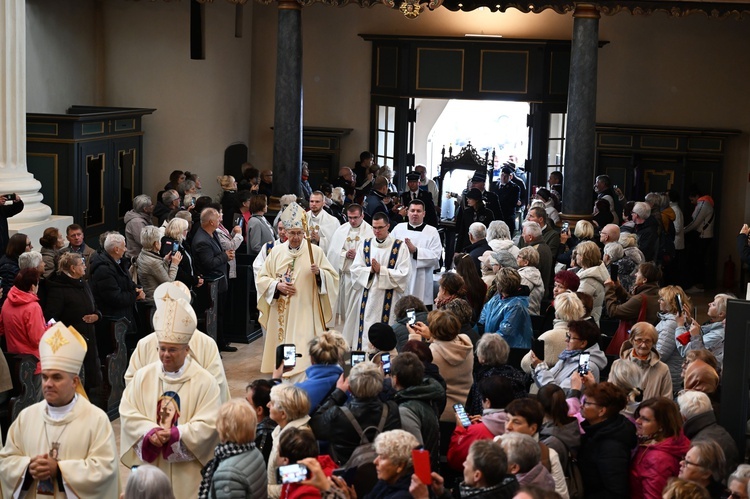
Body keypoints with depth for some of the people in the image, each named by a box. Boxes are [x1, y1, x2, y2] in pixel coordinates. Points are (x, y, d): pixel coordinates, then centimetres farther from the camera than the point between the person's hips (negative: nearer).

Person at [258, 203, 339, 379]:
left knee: (302, 351, -11)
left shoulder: (316, 251, 0)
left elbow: (332, 277, 1)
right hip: (281, 313, 3)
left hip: (305, 312, -3)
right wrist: (277, 285, -8)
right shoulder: (276, 252, 7)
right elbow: (262, 278, 10)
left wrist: (319, 273, -19)